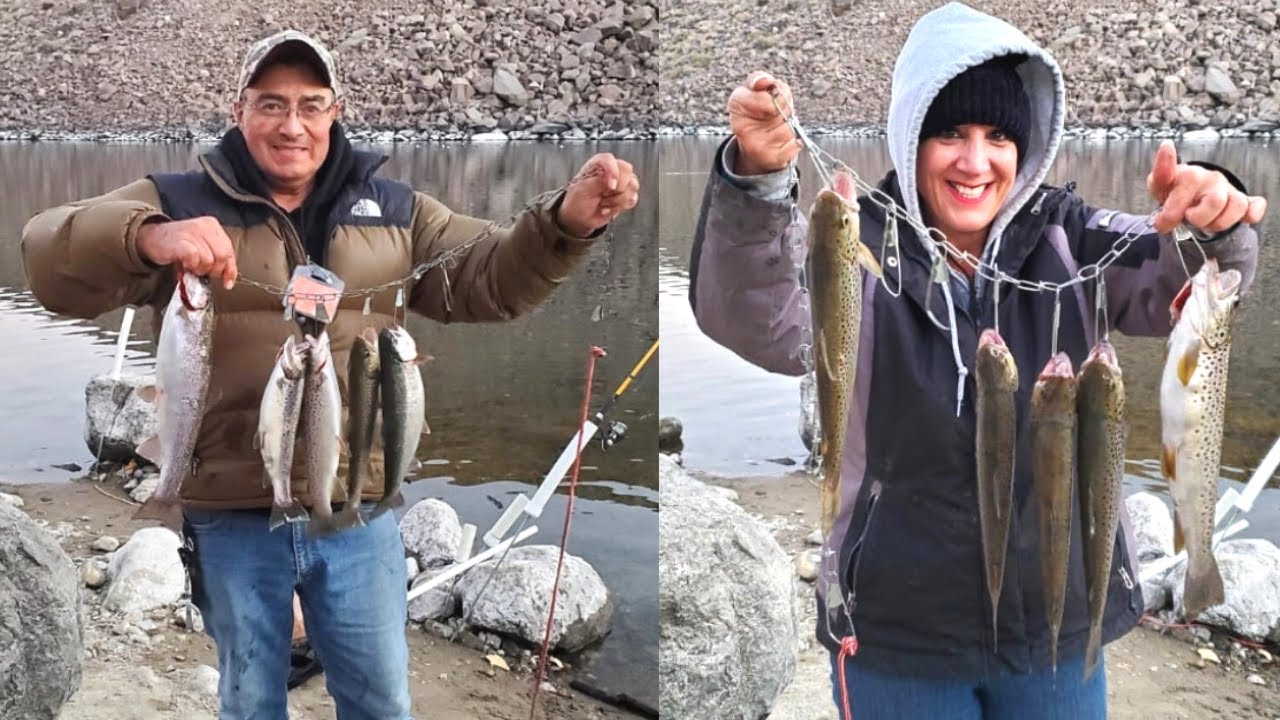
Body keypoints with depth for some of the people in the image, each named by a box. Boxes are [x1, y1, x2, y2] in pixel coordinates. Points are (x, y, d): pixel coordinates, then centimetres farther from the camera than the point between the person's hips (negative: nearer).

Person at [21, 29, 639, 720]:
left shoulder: (393, 210, 10)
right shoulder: (177, 201, 0)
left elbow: (489, 278, 6)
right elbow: (49, 256, -12)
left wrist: (566, 221, -13)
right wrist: (146, 238, -35)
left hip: (358, 509, 2)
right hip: (230, 514, -1)